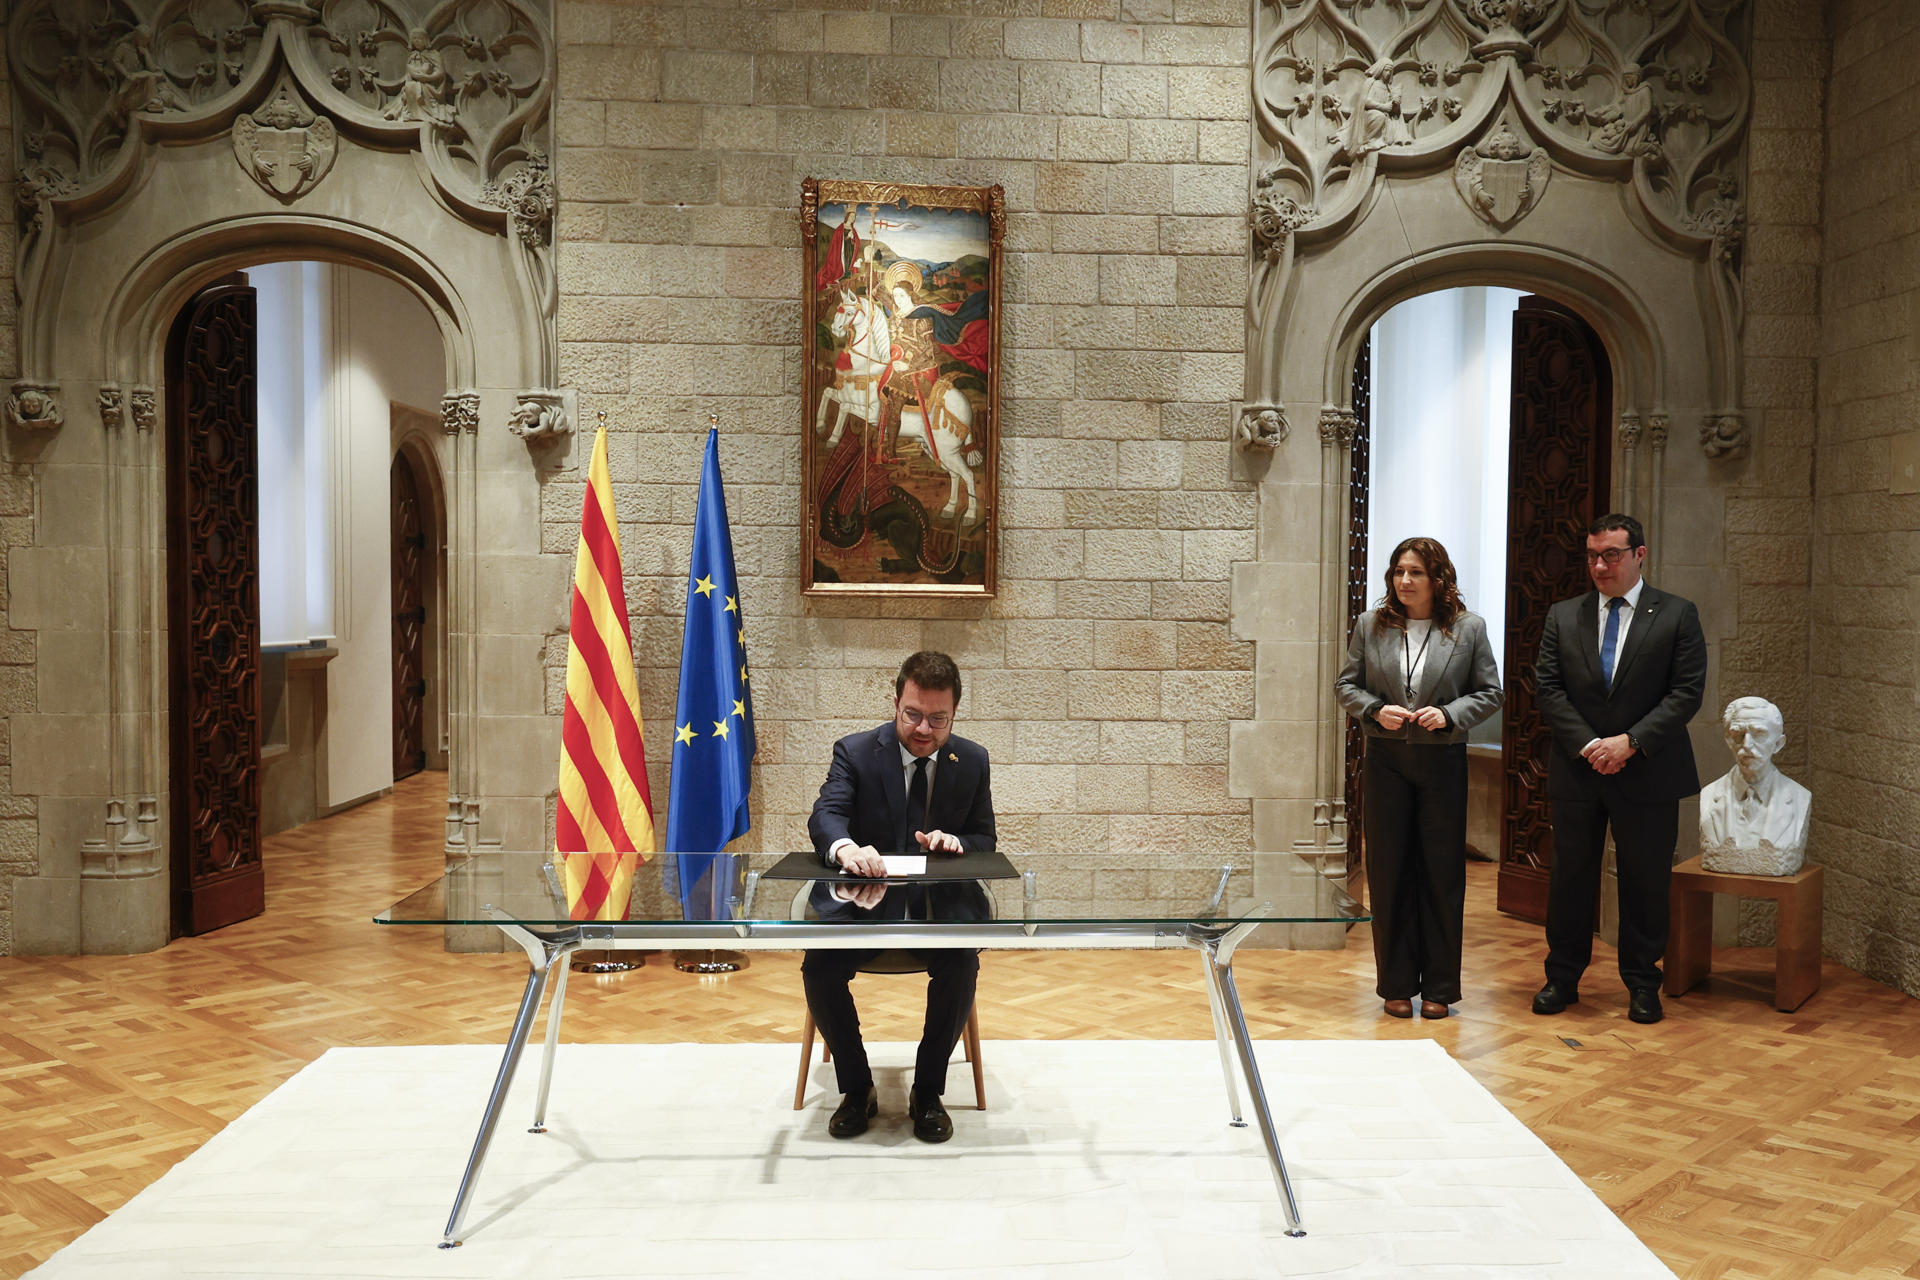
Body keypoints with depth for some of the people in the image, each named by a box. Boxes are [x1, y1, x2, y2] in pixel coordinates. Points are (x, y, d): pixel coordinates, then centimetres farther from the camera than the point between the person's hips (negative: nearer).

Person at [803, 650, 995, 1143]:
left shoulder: (972, 761, 5)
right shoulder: (855, 752, -3)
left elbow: (985, 839, 10)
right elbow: (825, 815, -18)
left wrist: (956, 842, -15)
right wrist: (845, 848, -42)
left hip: (942, 903, 1)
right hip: (864, 899, 0)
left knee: (961, 965, -29)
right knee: (818, 968, -26)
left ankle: (928, 1092, -7)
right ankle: (857, 1090, -3)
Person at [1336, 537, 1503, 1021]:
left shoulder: (1468, 628, 2)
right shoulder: (1370, 625, 5)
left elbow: (1489, 692, 4)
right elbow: (1346, 684, 9)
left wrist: (1449, 714, -12)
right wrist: (1375, 710, -10)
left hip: (1443, 763, -1)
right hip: (1385, 761, 1)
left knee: (1442, 873, 3)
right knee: (1389, 871, 4)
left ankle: (1439, 987, 15)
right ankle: (1397, 985, 16)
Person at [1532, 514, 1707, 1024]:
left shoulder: (1677, 615, 0)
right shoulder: (1562, 616, 6)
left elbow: (1687, 693, -6)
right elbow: (1547, 690, 1)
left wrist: (1630, 742, -16)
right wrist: (1587, 745, -12)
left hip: (1648, 773, -2)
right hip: (1577, 771, 2)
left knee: (1645, 881, 6)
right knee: (1570, 876, 9)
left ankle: (1642, 983, 20)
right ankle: (1563, 977, 21)